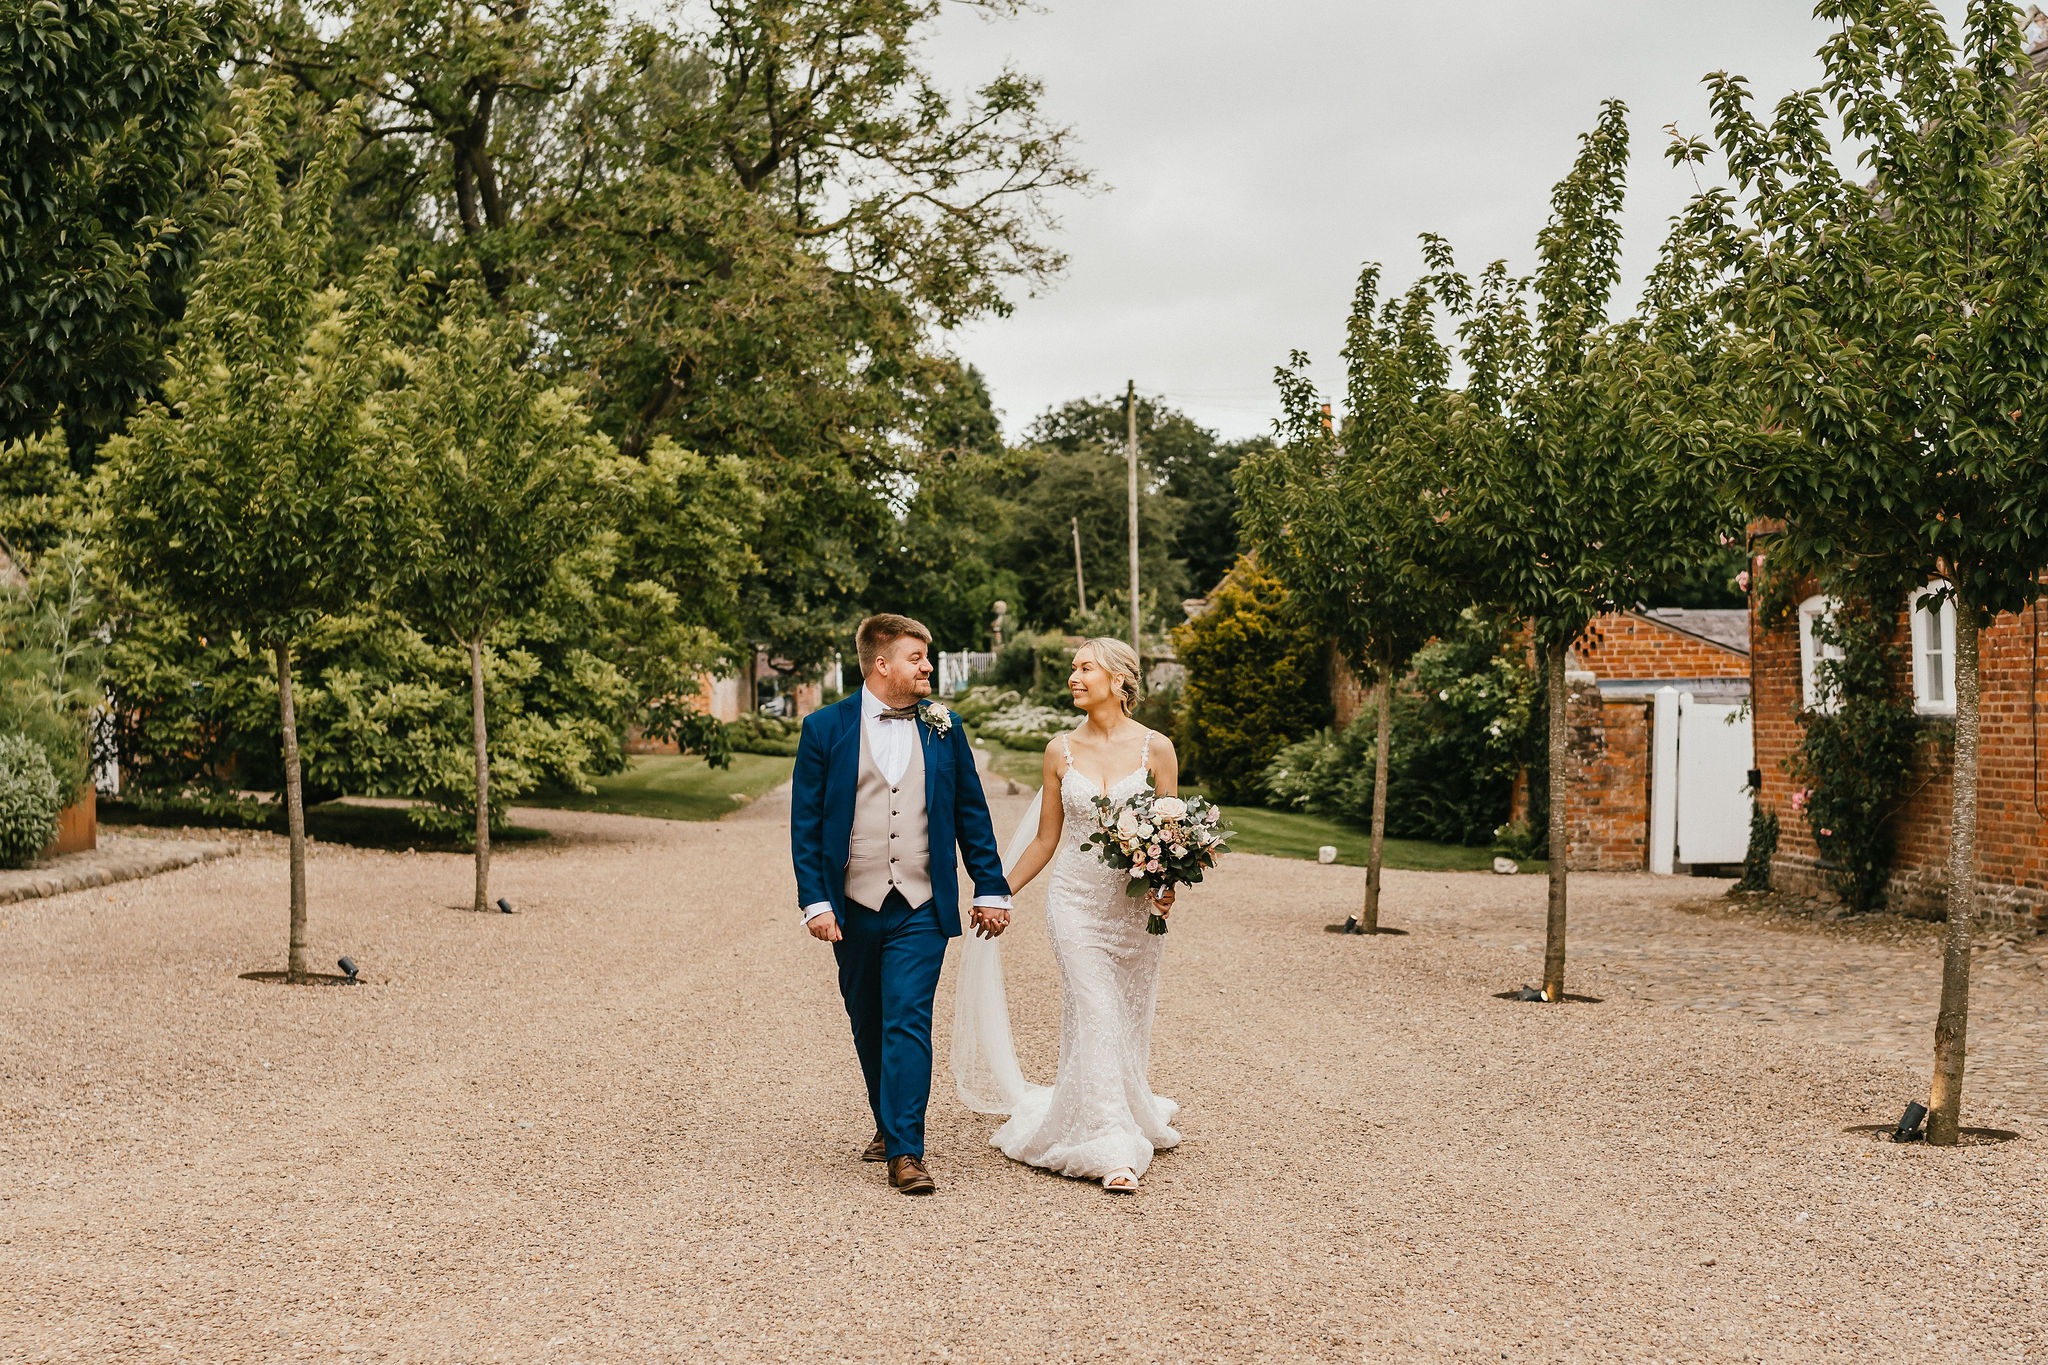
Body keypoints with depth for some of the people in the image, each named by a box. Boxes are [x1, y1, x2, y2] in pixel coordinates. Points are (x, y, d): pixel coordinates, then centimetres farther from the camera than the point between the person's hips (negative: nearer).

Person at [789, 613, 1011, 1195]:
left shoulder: (942, 727, 5)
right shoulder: (825, 728, -1)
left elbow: (971, 813, 10)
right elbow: (805, 823, -1)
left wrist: (991, 887, 7)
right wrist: (814, 901, -8)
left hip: (921, 908, -1)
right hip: (854, 906, 1)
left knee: (908, 1023, -10)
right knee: (869, 1027, 13)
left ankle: (906, 1150, -10)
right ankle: (888, 1123, 33)